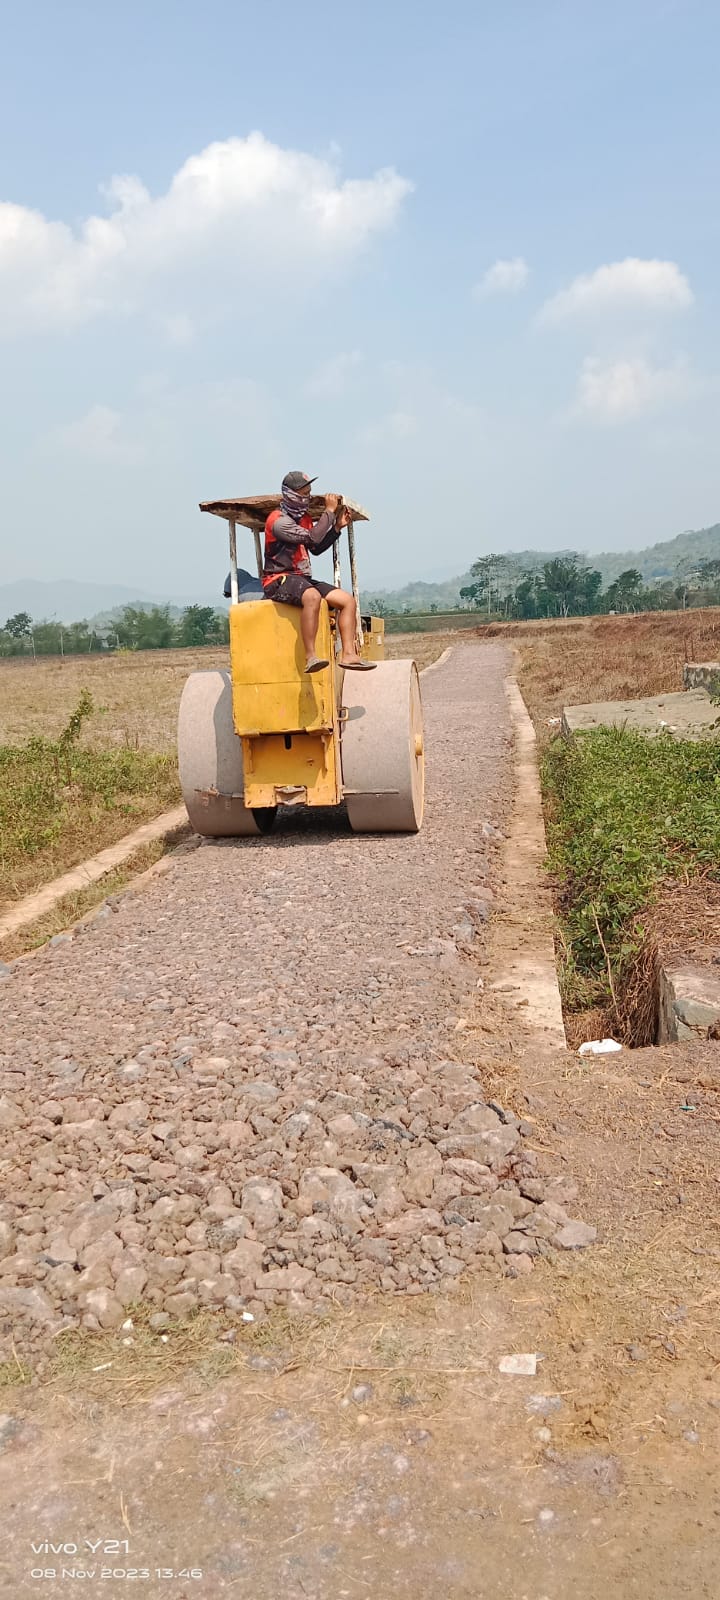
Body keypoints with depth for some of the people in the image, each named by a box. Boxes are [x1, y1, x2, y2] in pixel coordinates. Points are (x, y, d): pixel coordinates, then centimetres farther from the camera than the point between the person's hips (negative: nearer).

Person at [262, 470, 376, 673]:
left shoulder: (304, 517, 18)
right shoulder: (278, 520, -11)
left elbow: (317, 548, 23)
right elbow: (312, 538, -22)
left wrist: (337, 527, 13)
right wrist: (329, 511, -12)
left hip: (302, 579, 9)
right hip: (279, 580, -9)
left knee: (348, 600, -4)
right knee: (312, 596, -40)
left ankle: (348, 654, -11)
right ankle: (310, 658, -43)